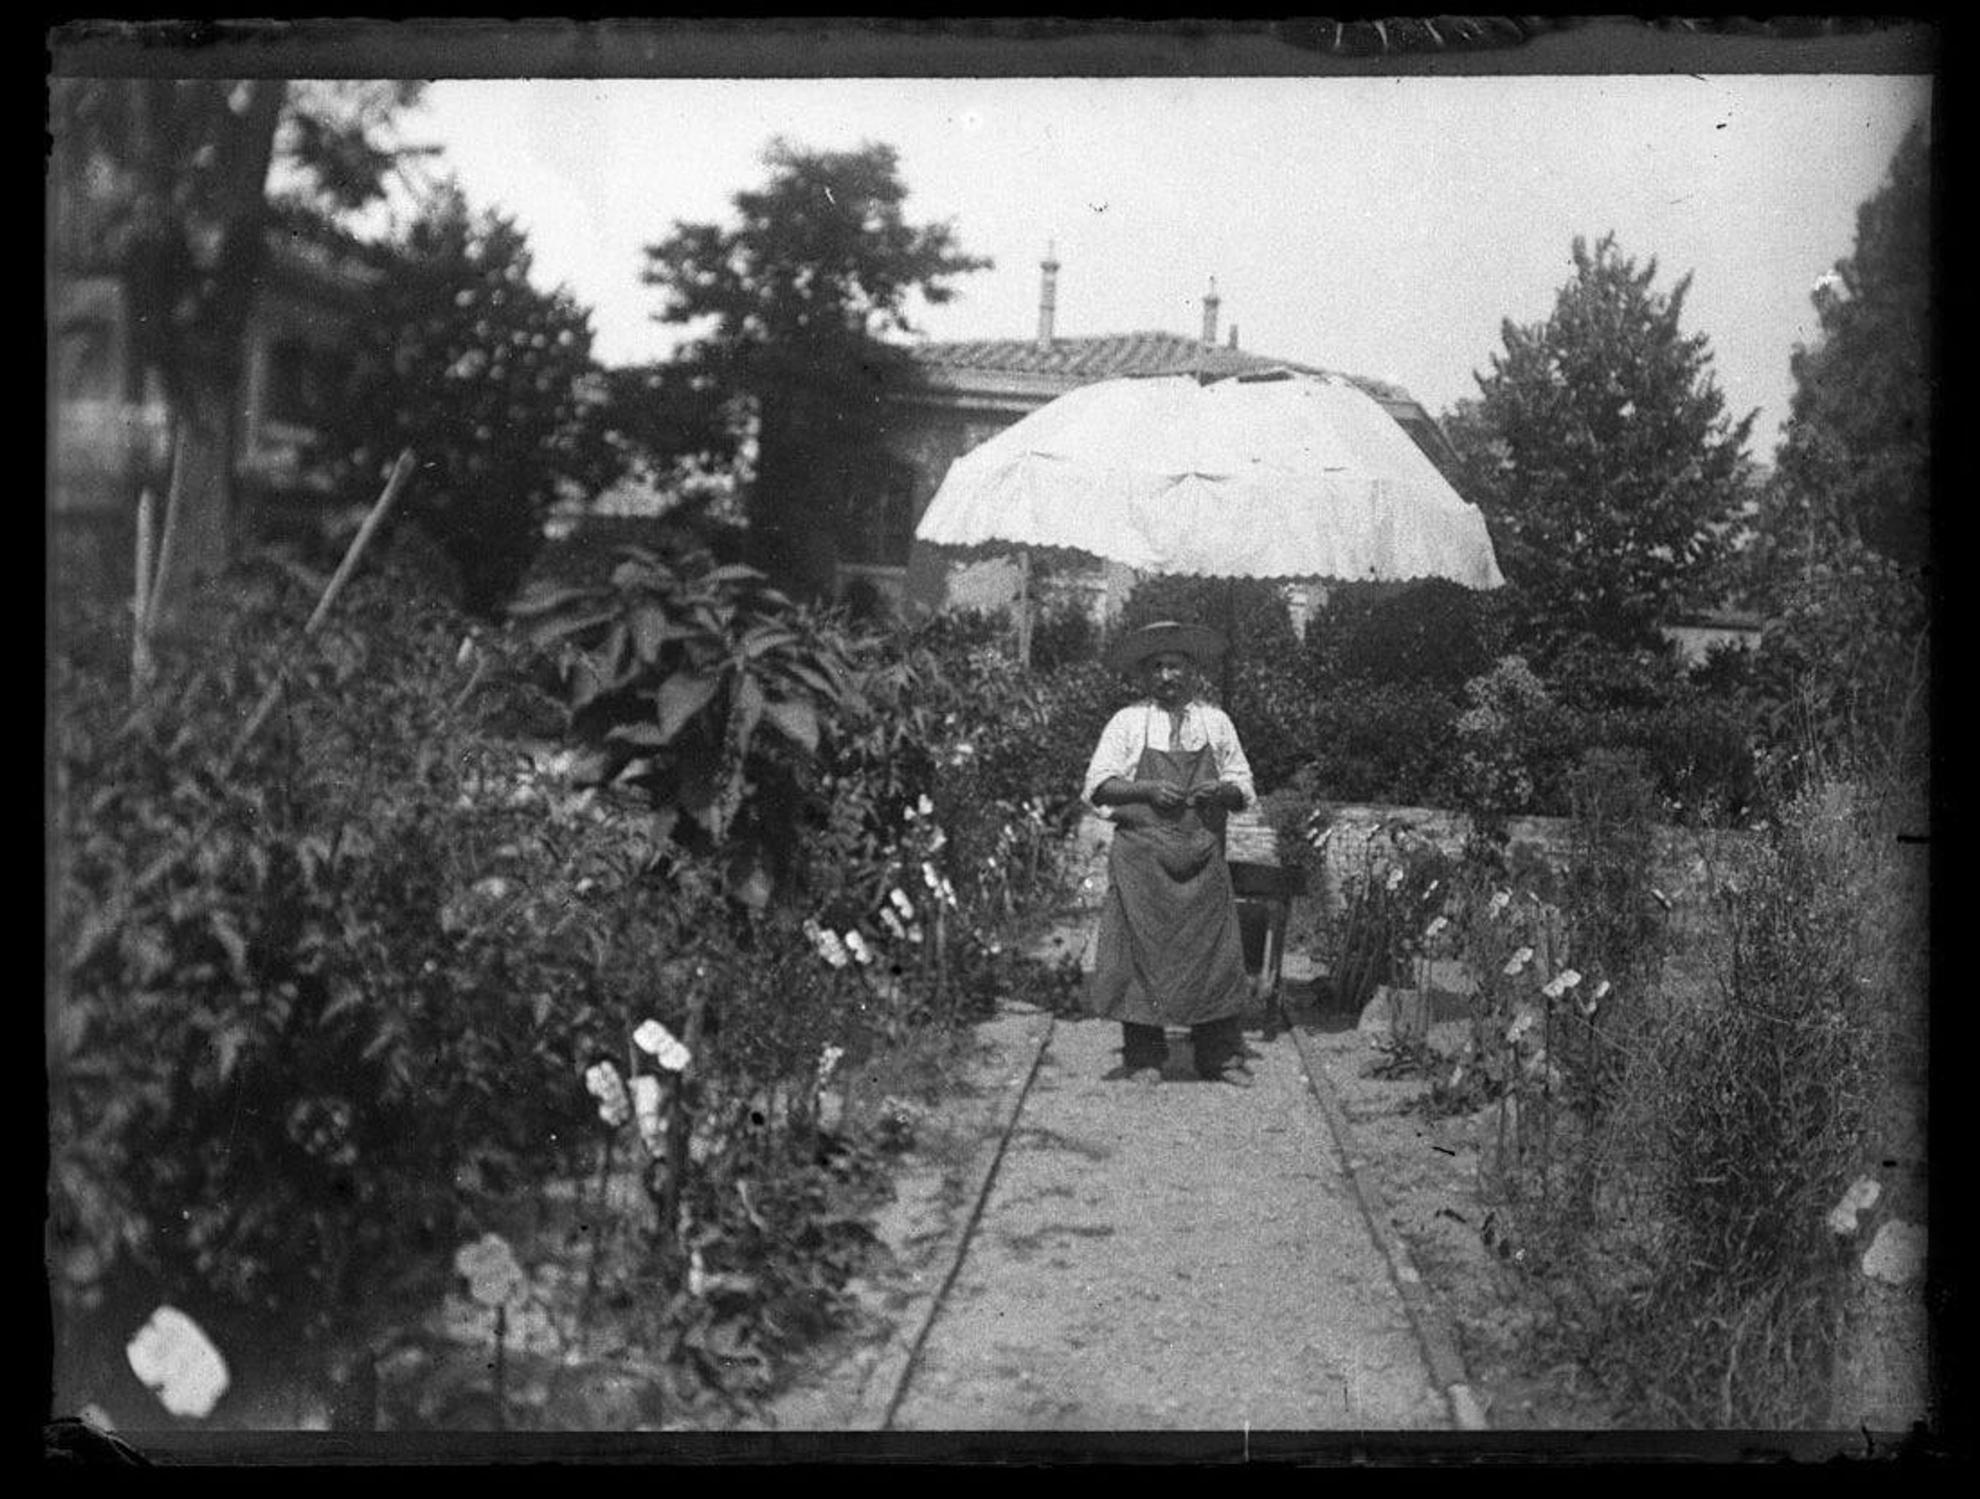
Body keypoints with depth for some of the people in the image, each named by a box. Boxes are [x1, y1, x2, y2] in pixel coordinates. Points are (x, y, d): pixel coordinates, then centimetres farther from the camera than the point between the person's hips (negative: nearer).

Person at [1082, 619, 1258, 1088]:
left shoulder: (1216, 722, 12)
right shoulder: (1127, 723, 5)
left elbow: (1244, 789, 14)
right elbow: (1097, 785, 0)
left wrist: (1221, 790, -8)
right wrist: (1149, 790, -13)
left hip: (1204, 858, 2)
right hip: (1141, 857, -2)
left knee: (1213, 951, -1)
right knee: (1142, 950, -3)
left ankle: (1221, 1057, 6)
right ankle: (1143, 1057, 7)